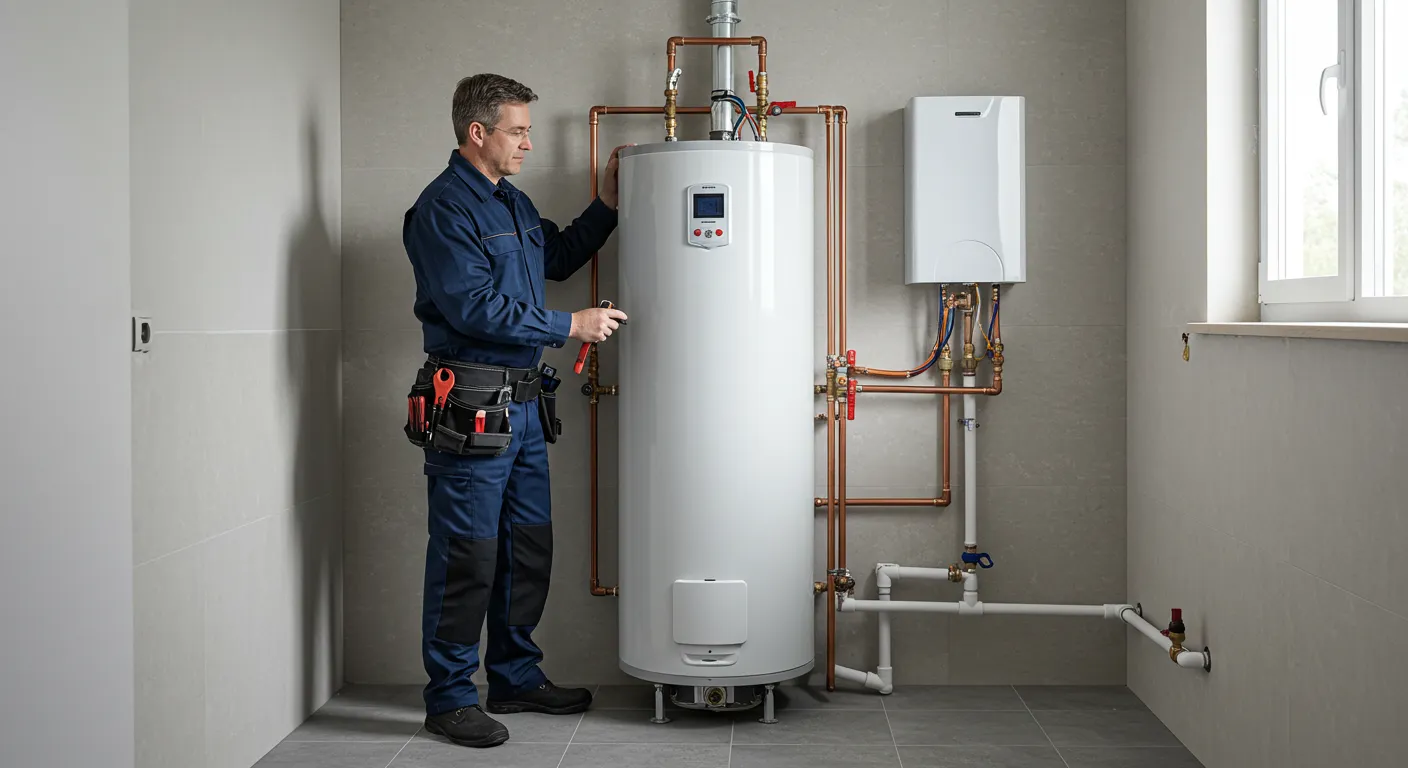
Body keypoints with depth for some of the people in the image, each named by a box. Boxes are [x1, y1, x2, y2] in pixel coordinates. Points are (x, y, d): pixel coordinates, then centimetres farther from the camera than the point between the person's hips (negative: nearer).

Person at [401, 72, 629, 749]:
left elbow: (559, 257, 32)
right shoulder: (443, 208, -12)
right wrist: (573, 325, -16)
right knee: (467, 555, -2)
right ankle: (450, 698, 11)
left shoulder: (513, 202, 17)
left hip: (522, 403, 9)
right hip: (470, 406, -9)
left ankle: (516, 678, 28)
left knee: (528, 548, 15)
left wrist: (606, 204, 20)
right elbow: (476, 307, -20)